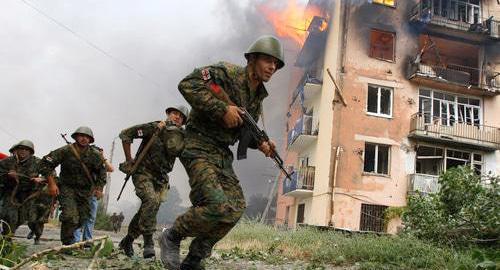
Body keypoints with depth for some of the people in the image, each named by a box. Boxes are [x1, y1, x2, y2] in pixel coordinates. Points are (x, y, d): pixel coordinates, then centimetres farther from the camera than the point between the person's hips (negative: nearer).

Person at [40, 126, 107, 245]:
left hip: (85, 190, 4)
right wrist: (51, 183, -15)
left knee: (83, 217, 6)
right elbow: (46, 163, -10)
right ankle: (67, 243, -3)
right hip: (67, 188, -4)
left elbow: (102, 172, 10)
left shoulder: (95, 155, -3)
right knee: (71, 216, -20)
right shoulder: (66, 151, -13)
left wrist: (99, 188, -1)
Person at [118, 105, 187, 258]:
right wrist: (128, 159, -5)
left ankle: (127, 241, 26)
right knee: (151, 201, -28)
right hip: (143, 173, -5)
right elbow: (125, 134, -7)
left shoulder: (180, 138, 6)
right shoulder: (153, 127, -7)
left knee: (149, 210, 5)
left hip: (160, 179, 5)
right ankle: (148, 242, -25)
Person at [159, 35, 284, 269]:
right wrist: (222, 109, -25)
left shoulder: (258, 96, 13)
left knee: (235, 208, -2)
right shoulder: (227, 73, -12)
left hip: (223, 155, 9)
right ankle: (172, 237, 4)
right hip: (199, 148, -9)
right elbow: (187, 85, -23)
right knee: (217, 205, -22)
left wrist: (260, 143, 1)